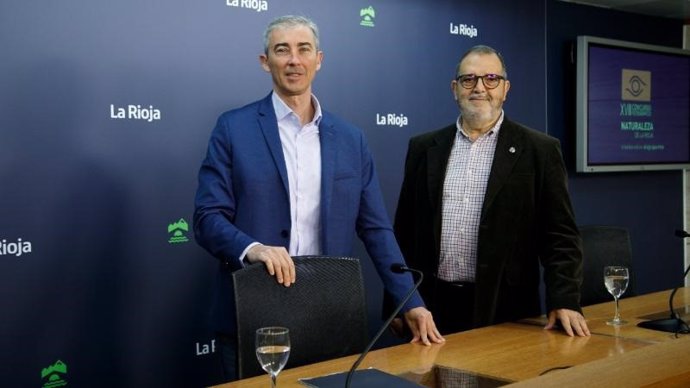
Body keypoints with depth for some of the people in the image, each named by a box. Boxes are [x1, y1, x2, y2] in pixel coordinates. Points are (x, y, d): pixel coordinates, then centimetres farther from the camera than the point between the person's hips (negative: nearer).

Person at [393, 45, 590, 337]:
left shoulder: (540, 151, 0)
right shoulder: (424, 148, 8)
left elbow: (561, 236, -3)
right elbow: (404, 230, 10)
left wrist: (565, 301, -14)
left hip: (505, 311, -2)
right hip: (433, 308, 2)